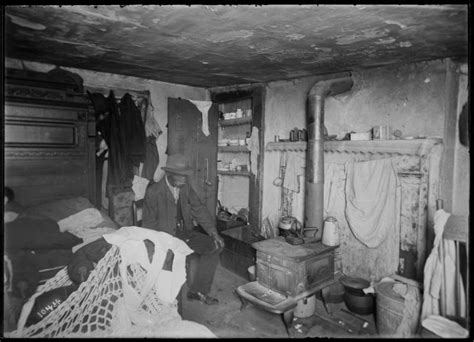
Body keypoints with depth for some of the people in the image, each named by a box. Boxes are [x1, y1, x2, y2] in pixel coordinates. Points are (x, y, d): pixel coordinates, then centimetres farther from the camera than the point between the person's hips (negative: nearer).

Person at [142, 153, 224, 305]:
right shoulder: (153, 192, -12)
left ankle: (198, 290, 0)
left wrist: (213, 231, -8)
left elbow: (199, 210, 4)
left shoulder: (186, 187, 2)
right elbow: (149, 224, -9)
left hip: (186, 232, 5)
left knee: (215, 245, -12)